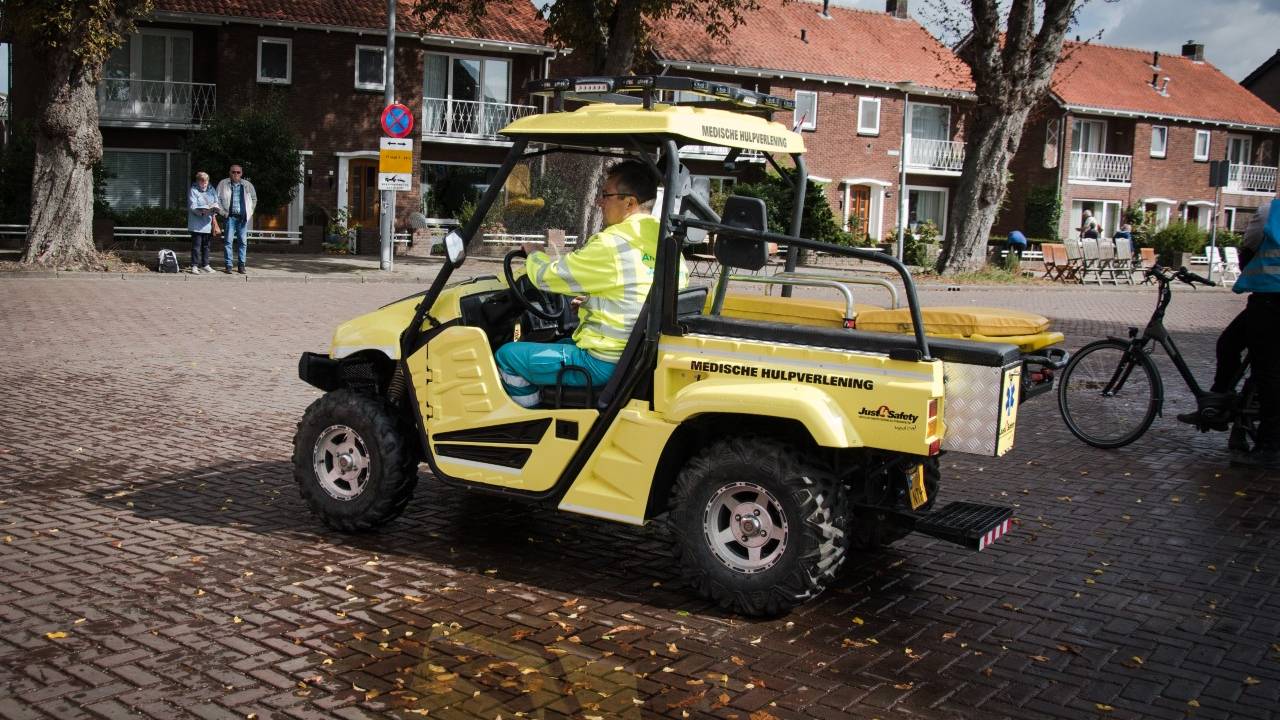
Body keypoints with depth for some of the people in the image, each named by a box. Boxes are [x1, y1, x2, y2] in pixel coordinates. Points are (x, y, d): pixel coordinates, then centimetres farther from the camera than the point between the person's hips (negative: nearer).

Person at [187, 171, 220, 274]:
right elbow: (192, 207, -13)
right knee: (196, 245, -4)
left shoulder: (211, 189, 10)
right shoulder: (193, 190, -6)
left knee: (206, 245, 13)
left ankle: (205, 265, 23)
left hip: (208, 223, 5)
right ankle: (194, 266, 1)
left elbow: (216, 202, 9)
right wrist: (201, 211, -28)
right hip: (196, 223, -5)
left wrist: (214, 209, -12)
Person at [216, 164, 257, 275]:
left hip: (243, 217, 2)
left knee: (242, 241, 4)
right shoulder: (223, 184, 4)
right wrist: (223, 212, -1)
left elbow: (254, 199, 19)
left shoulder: (248, 185, 7)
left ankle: (241, 266, 9)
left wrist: (250, 212, 11)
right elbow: (218, 198, 7)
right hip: (230, 216, -2)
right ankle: (228, 266, -2)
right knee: (228, 241, -5)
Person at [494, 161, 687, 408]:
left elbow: (548, 276, -12)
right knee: (557, 346, 32)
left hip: (605, 364, -9)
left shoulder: (612, 245, -21)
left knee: (507, 355, 4)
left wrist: (534, 254, 10)